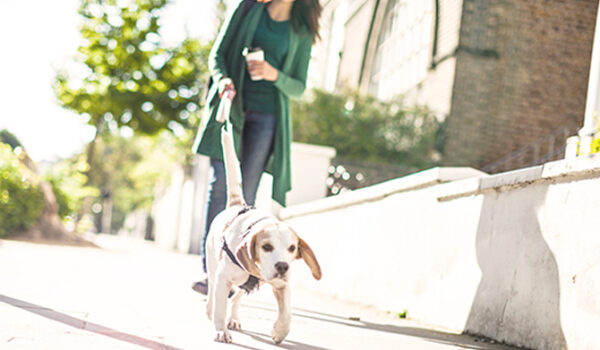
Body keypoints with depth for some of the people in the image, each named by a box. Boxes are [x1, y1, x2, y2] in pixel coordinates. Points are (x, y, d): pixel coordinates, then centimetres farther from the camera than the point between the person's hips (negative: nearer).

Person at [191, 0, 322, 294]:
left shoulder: (302, 32, 8)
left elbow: (299, 88, 8)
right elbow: (218, 53, 9)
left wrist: (274, 75, -13)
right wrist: (222, 79, -13)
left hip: (267, 116, 0)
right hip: (231, 105, 0)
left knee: (246, 194, -6)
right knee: (221, 182, -9)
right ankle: (210, 269, -9)